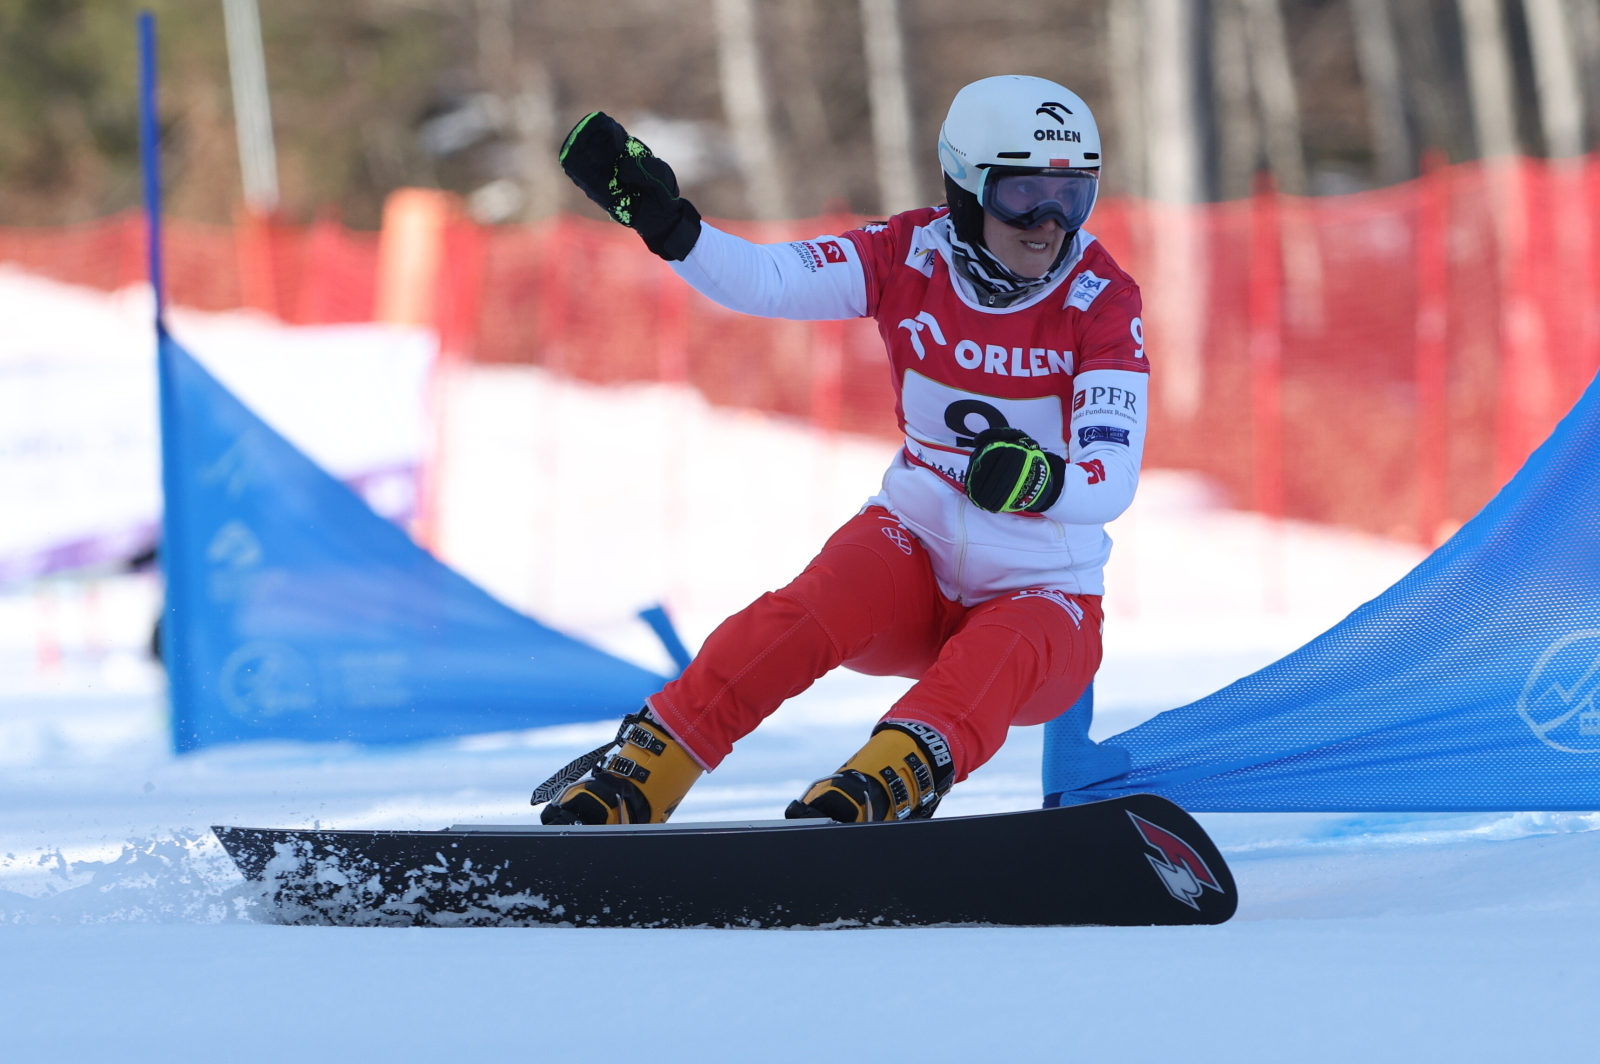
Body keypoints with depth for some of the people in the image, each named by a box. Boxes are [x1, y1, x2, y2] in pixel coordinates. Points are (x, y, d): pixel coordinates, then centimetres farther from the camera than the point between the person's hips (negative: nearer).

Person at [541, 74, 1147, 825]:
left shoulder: (1102, 301, -15)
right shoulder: (912, 256, -7)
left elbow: (1114, 479, -26)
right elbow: (764, 281, -17)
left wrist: (1043, 480, -48)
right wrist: (663, 223, -34)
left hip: (1040, 590, -1)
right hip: (917, 544, 2)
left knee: (994, 661, -36)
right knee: (807, 616, -29)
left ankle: (883, 785, -58)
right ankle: (635, 783, -30)